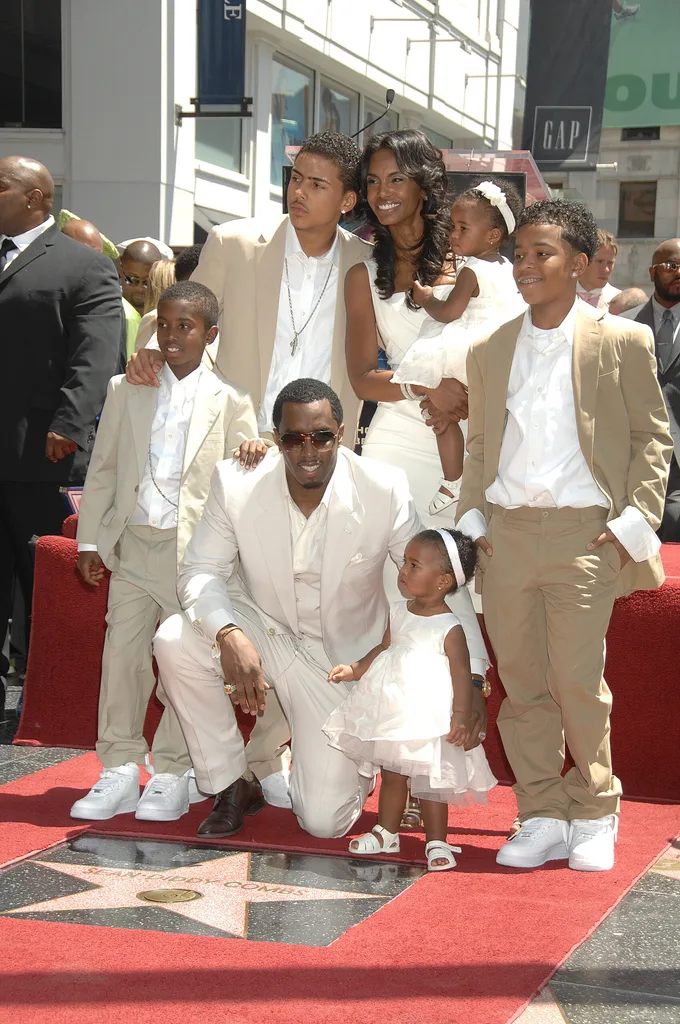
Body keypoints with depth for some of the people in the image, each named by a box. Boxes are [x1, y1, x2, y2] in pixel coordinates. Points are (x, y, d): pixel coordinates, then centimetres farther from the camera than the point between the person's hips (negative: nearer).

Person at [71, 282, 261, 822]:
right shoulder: (125, 390, 9)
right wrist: (90, 541, 8)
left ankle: (173, 773, 14)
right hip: (133, 544, 3)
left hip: (195, 550, -3)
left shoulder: (230, 402, 2)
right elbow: (103, 468, 10)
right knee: (122, 653, 3)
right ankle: (119, 771, 13)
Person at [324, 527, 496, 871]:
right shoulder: (398, 612, 6)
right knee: (391, 775, 18)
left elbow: (461, 671, -14)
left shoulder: (449, 628, -14)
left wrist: (461, 715, -20)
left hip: (427, 718, -6)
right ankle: (386, 833, 32)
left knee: (428, 781, -1)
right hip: (391, 712, 6)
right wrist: (354, 670, 11)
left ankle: (436, 842, 11)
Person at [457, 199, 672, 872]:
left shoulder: (622, 342, 3)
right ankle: (542, 817, 16)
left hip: (584, 535, -4)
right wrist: (472, 519, 9)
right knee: (522, 683, 5)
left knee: (578, 681, -5)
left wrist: (636, 520, -5)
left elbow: (651, 437, 4)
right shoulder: (490, 351, 15)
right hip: (506, 533, 4)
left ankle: (594, 815, 15)